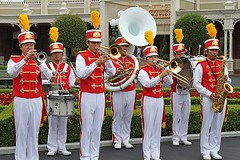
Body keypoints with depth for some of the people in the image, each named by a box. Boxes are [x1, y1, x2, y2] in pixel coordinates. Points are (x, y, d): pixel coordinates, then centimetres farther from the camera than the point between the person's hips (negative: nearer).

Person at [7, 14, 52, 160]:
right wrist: (25, 59, -29)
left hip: (36, 101, 3)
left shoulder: (39, 61, 9)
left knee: (34, 132, 7)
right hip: (21, 101, -2)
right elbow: (12, 72, -20)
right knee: (21, 132, 1)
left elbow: (48, 76, -6)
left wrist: (39, 62, -21)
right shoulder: (14, 60, 2)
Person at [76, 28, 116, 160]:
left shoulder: (101, 56, 11)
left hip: (100, 96, 5)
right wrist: (96, 63, -24)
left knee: (97, 129, 9)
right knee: (86, 129, -3)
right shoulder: (82, 56, -4)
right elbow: (81, 74, -18)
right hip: (87, 96, -5)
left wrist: (106, 59, -11)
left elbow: (112, 73, 3)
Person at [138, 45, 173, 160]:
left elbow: (170, 82, 7)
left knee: (157, 128, 8)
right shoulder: (143, 71, -6)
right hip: (148, 100, -6)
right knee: (148, 128, -3)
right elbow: (147, 84, -22)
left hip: (159, 100, 6)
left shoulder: (160, 70, 12)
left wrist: (166, 72, -9)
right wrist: (160, 76, -28)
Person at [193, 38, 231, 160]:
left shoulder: (222, 64, 12)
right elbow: (196, 84, -8)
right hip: (207, 98, -4)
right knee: (206, 126, 0)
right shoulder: (201, 66, -3)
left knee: (217, 126, 8)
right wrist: (209, 94, -15)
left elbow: (228, 81, 17)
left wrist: (226, 79, -8)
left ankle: (214, 150, 17)